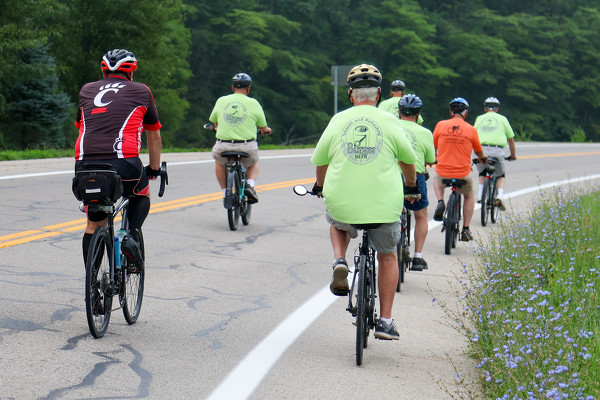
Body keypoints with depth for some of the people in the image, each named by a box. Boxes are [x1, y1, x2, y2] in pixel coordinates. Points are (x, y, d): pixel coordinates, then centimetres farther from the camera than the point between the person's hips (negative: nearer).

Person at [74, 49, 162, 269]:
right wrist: (154, 169, 45)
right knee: (142, 195, 30)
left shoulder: (87, 90, 25)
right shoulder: (141, 91, 19)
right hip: (124, 163, -2)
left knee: (93, 224, 19)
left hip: (85, 164, 2)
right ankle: (132, 237, 6)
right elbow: (154, 137, 30)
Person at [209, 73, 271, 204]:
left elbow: (215, 123, 22)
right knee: (253, 163, 32)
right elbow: (263, 128, 7)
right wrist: (266, 130, 32)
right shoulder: (253, 103, 1)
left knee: (219, 162, 34)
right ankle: (250, 185, 6)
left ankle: (225, 192, 23)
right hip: (247, 147, -1)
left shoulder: (221, 101, 6)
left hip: (223, 147, 1)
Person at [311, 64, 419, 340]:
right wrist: (412, 186, 32)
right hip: (384, 206, -1)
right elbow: (409, 159, 11)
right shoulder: (389, 122, -2)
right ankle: (385, 322, 17)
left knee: (337, 223, 37)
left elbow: (319, 160, 12)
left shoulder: (338, 121, 1)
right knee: (388, 258, 21)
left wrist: (319, 186, 33)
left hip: (341, 203, 1)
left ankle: (339, 262, 9)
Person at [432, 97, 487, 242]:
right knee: (469, 196, 29)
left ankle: (440, 202, 11)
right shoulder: (471, 129, -3)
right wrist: (483, 159, 35)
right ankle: (465, 230, 22)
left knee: (437, 181, 37)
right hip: (463, 174, 0)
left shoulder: (440, 125, -2)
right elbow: (479, 153, 11)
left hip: (443, 173, 1)